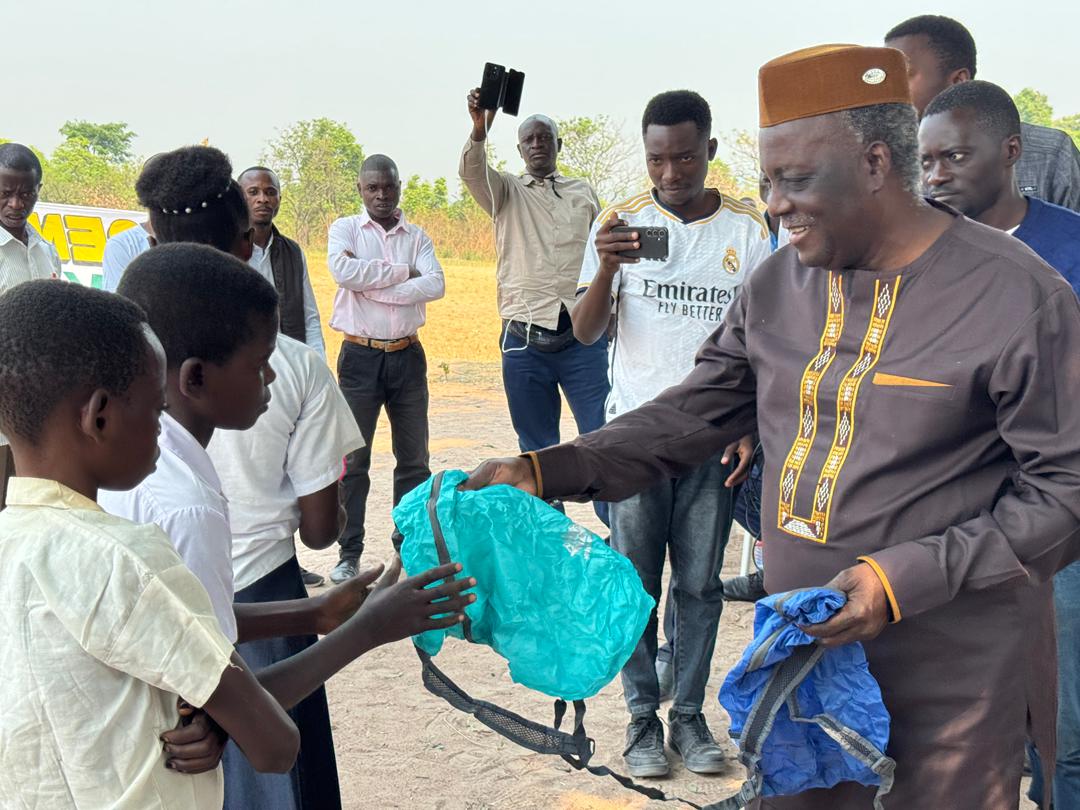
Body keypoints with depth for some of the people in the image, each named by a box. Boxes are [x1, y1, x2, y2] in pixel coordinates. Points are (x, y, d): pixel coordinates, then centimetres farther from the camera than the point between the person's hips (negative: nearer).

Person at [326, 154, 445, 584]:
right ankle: (349, 553, 8)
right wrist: (401, 272, -12)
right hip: (360, 355, -3)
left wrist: (373, 287, -15)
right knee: (353, 458, 0)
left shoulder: (417, 236, 8)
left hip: (407, 355, 3)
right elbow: (342, 270, -20)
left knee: (413, 457, 8)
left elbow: (436, 284, -9)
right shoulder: (345, 229, 2)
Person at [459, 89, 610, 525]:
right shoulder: (506, 191, 8)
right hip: (524, 343, 0)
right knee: (537, 451, 7)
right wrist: (479, 129, -33)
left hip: (583, 339, 0)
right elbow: (472, 171, -13)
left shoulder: (584, 193, 15)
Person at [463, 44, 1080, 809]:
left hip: (954, 671, -4)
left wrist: (908, 576, -21)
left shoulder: (1018, 296, -14)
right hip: (804, 644, 5)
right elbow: (694, 414, 7)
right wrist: (546, 472, -5)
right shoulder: (780, 282, 2)